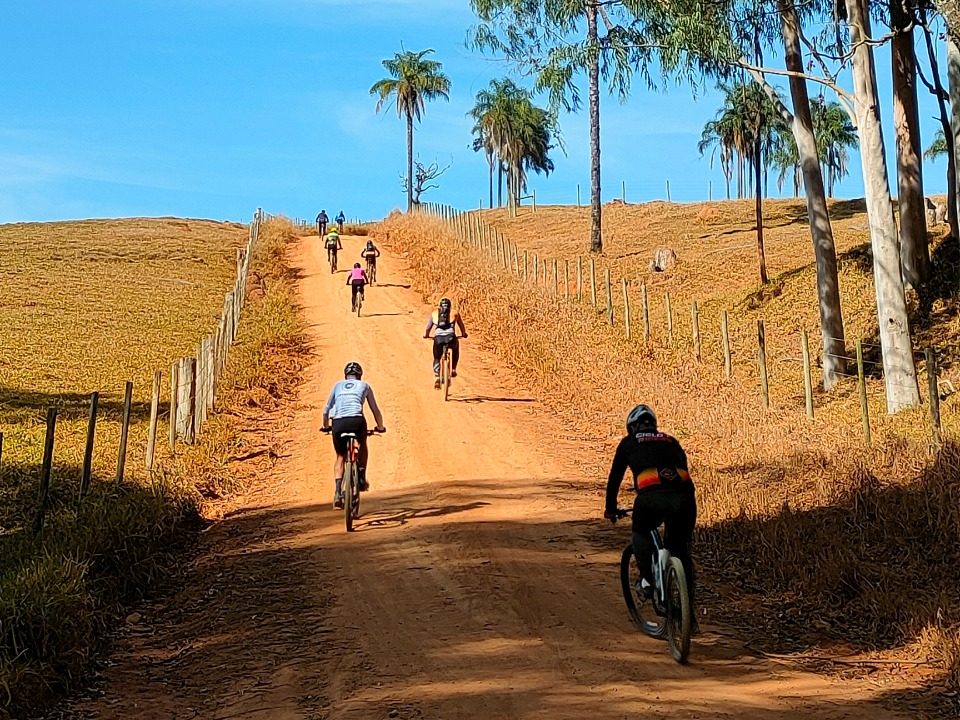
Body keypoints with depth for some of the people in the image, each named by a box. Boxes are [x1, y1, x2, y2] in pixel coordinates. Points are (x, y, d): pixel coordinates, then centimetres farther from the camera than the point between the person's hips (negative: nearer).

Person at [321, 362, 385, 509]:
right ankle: (361, 478, 22)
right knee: (363, 445, 32)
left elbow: (326, 410, 27)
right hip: (357, 421, -1)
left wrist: (325, 426, 43)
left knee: (340, 456, 19)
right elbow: (375, 410, 27)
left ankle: (338, 492, 3)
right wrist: (380, 427, 41)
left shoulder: (338, 385, 26)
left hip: (338, 423, 1)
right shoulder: (364, 385, 23)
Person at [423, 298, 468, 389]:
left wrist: (426, 335, 43)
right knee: (455, 347, 35)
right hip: (450, 338, 0)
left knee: (436, 359, 22)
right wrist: (464, 334, 49)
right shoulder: (454, 312, 20)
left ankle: (437, 378, 2)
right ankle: (453, 370, 28)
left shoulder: (434, 313, 22)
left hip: (438, 338, 0)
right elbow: (461, 326, 30)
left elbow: (428, 327, 24)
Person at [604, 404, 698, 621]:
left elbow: (615, 477, 29)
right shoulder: (670, 441, 32)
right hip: (683, 495, 3)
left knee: (641, 532, 29)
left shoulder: (629, 443, 24)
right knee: (681, 550, 19)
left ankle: (647, 578, 11)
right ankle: (688, 609, 17)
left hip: (651, 497, -3)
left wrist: (610, 508, 41)